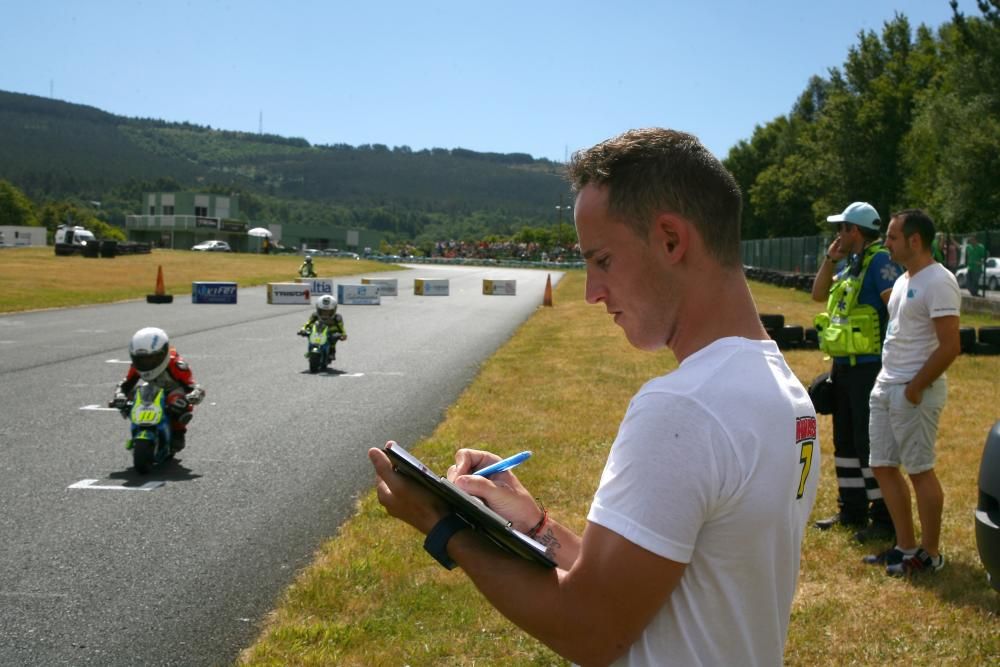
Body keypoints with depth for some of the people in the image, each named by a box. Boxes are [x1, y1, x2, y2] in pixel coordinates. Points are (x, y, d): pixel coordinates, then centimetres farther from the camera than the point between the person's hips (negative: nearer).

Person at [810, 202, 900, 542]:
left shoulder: (880, 261, -15)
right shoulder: (852, 263, 14)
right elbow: (819, 294, 18)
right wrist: (830, 259, 6)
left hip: (869, 367, -10)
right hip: (844, 366, 10)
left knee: (870, 443, -6)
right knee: (845, 440, 16)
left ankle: (885, 518, 2)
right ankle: (851, 510, 26)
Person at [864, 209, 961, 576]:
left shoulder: (937, 282, -16)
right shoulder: (903, 280, 13)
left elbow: (950, 346, -21)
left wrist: (915, 388, -18)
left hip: (913, 392, -10)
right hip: (885, 387, 10)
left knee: (920, 471, -1)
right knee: (883, 466, 12)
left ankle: (930, 554, 12)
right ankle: (906, 546, 23)